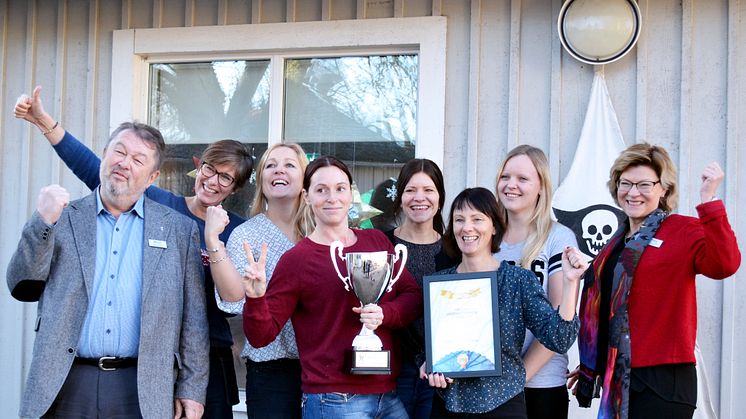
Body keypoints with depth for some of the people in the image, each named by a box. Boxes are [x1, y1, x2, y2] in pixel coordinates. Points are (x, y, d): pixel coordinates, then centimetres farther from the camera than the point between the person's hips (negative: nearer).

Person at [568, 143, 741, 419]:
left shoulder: (684, 231, -6)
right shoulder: (619, 243, 16)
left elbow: (724, 265, -27)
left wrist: (708, 201, -31)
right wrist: (591, 365, 25)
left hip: (662, 381, -7)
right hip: (618, 379, 7)